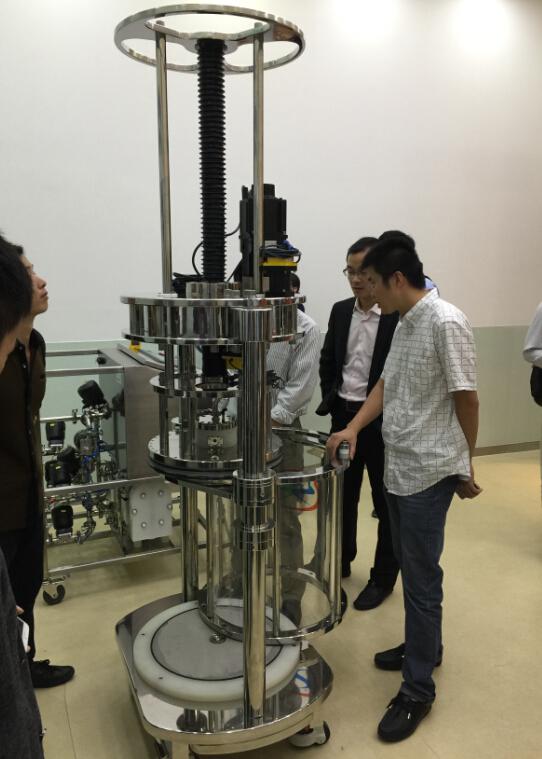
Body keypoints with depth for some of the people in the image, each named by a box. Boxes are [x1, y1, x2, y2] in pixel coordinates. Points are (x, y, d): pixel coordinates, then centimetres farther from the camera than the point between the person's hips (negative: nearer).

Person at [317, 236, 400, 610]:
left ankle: (384, 576, 25)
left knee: (387, 503, 9)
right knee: (341, 496, 17)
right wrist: (330, 399, 5)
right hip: (343, 416, 6)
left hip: (382, 422, -5)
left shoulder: (400, 316, -13)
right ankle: (339, 562, 36)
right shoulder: (340, 311, 6)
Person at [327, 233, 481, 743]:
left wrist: (464, 467, -3)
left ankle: (418, 690, 16)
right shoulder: (403, 325, 10)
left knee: (421, 580, 2)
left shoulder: (446, 323, -17)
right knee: (410, 569, 20)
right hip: (398, 468, 8)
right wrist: (353, 428, 3)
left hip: (429, 473, -8)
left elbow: (467, 399, -13)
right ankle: (424, 646, 40)